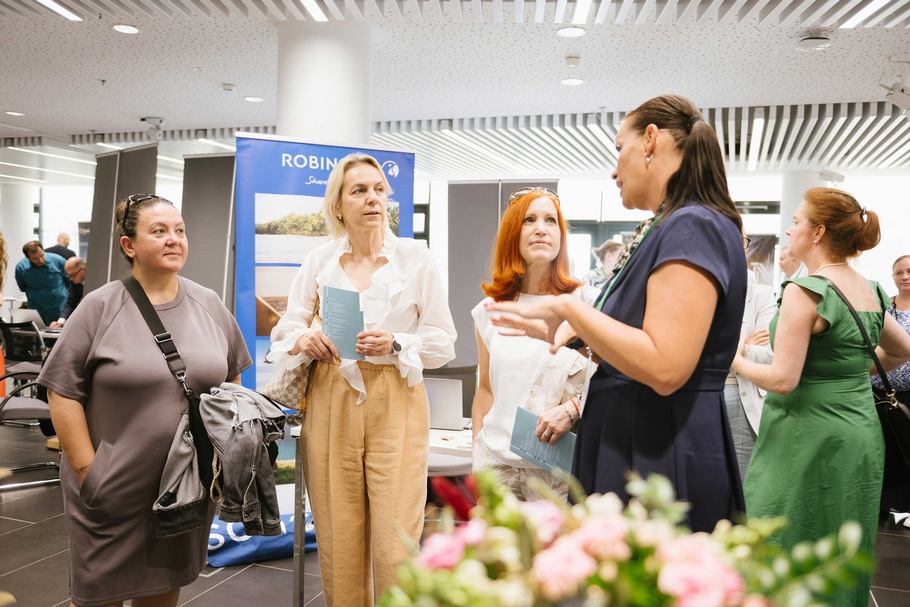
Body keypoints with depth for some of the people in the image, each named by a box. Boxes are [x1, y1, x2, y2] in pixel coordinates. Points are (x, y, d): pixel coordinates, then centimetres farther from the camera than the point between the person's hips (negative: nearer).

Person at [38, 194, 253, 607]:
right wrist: (86, 469, -11)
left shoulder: (210, 306, 4)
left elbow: (231, 381, 12)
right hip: (113, 490, -3)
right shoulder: (100, 308, -7)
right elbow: (63, 391, -8)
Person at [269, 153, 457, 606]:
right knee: (338, 542, 5)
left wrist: (397, 344, -13)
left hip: (396, 403, -2)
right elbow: (284, 333, 11)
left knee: (396, 543, -5)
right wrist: (303, 340, -11)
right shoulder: (318, 262, 8)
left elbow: (444, 342, 3)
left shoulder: (416, 257, 3)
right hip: (330, 402, 2)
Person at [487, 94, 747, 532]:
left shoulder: (694, 227, -17)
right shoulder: (665, 230, 14)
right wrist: (566, 333, 15)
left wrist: (568, 307, -18)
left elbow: (664, 368, -27)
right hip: (628, 450, 10)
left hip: (663, 459, -10)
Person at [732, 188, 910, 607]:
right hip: (862, 435, 8)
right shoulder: (870, 291, 8)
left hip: (809, 438, -8)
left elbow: (782, 380, -21)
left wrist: (735, 360, -6)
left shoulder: (805, 290, -17)